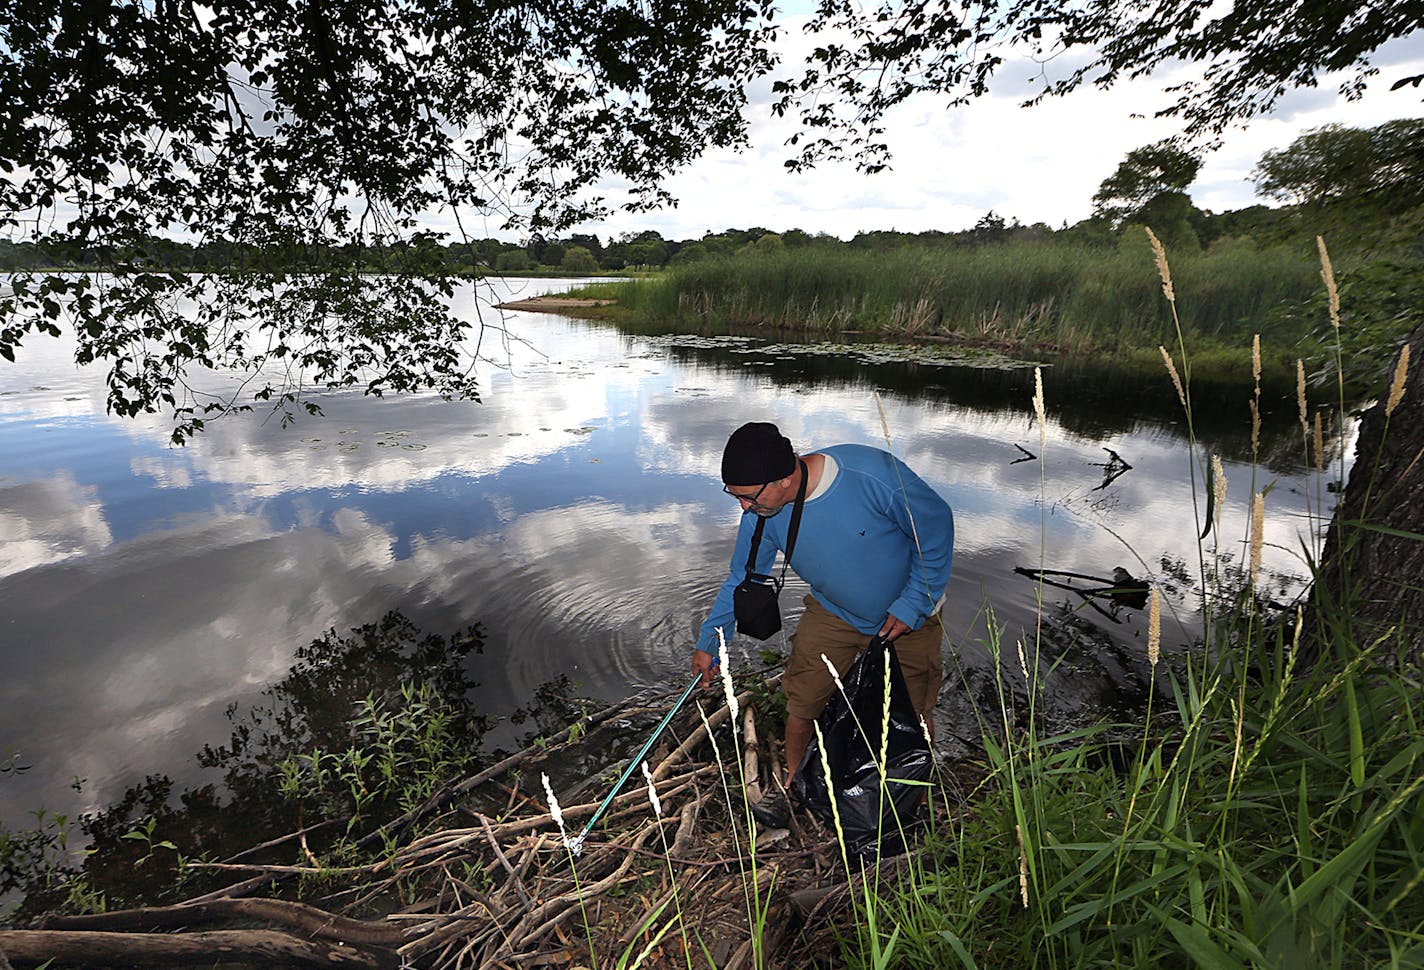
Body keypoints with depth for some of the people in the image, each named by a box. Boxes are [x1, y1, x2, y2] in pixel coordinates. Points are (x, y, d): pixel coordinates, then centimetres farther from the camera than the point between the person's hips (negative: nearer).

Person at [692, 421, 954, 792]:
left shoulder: (874, 476, -37)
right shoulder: (759, 514, -21)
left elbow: (937, 525, -19)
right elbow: (742, 580, -4)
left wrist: (912, 604, -16)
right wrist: (709, 644, 1)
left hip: (907, 614, -2)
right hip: (832, 612, 3)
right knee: (801, 702, 3)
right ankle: (793, 782, 31)